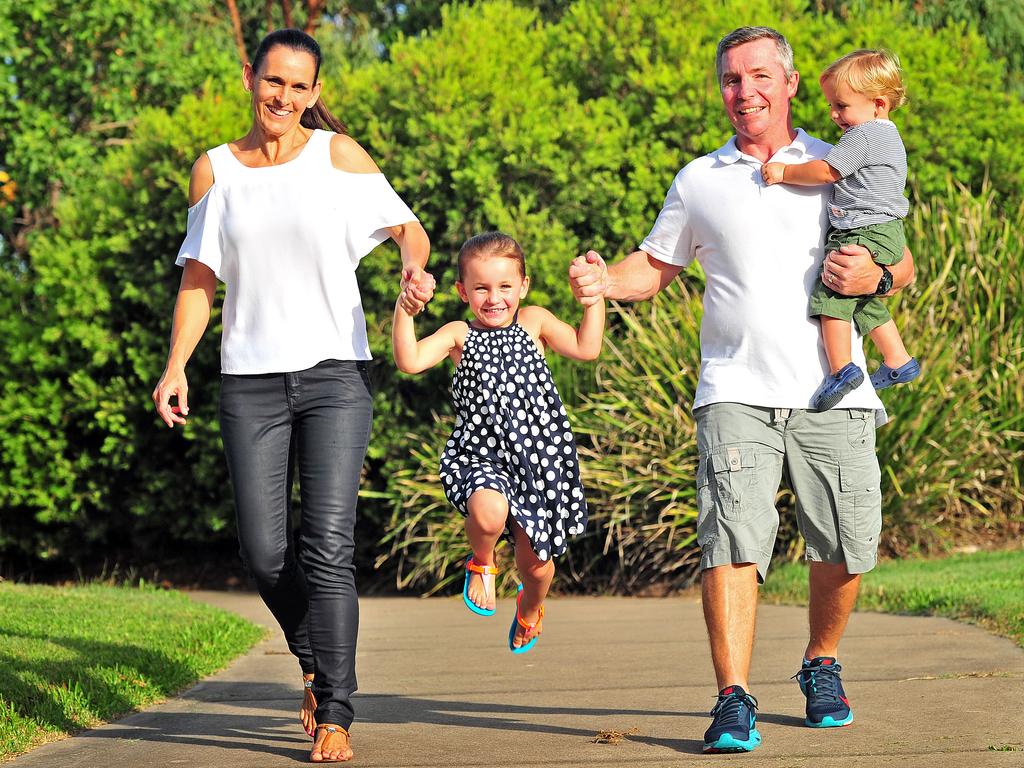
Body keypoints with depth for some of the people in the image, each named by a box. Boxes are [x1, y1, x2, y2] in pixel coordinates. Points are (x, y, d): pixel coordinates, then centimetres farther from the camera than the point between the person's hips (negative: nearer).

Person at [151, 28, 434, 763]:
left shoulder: (338, 154, 2)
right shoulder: (215, 169, 8)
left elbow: (408, 227, 4)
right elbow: (198, 278, 10)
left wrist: (416, 267, -19)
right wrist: (176, 368, -1)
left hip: (335, 373, -2)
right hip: (251, 379, 2)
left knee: (328, 544, -12)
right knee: (265, 550, -2)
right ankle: (317, 661, 27)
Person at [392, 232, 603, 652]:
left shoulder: (534, 322, 9)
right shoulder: (459, 335, 4)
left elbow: (586, 348, 1)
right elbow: (410, 361, -11)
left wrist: (594, 297, -3)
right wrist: (404, 309, -21)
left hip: (538, 455, 2)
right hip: (480, 455, -2)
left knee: (535, 561, 7)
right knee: (488, 513, -36)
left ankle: (530, 607, 45)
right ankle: (481, 564, 0)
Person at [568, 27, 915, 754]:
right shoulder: (699, 181, 14)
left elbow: (905, 264, 14)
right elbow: (656, 265, 21)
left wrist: (874, 275, -9)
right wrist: (604, 280, 0)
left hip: (833, 394, 0)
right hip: (737, 391, 0)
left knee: (845, 549, 1)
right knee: (732, 538, -16)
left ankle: (822, 665, 28)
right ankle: (734, 701, -19)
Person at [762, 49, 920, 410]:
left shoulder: (863, 136, -14)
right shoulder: (887, 135, 18)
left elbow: (825, 171, -15)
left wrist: (784, 172, -6)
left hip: (865, 233, -11)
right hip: (883, 232, 11)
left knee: (829, 293, -14)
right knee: (865, 302, 22)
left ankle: (841, 369, -18)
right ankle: (898, 362, 29)